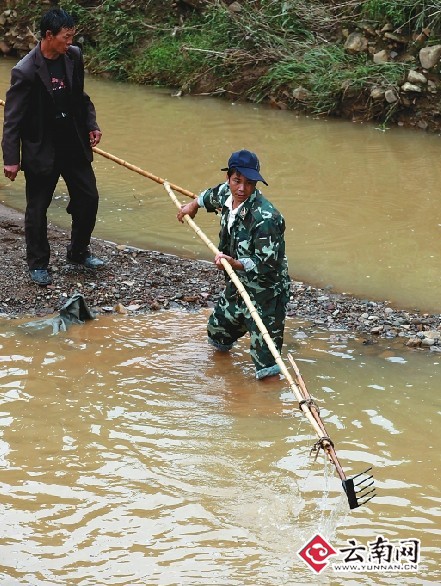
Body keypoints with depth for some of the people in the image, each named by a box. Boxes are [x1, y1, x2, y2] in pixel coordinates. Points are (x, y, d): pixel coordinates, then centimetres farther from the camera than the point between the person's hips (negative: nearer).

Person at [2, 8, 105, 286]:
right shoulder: (26, 71, -20)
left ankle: (79, 251, 31)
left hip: (75, 145, 6)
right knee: (37, 208, 6)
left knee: (88, 198, 11)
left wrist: (91, 124, 4)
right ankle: (38, 265, 21)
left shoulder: (74, 57, -3)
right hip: (41, 150, -6)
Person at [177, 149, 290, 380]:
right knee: (217, 331, 33)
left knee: (265, 360, -16)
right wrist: (194, 204, 38)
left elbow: (267, 265, -29)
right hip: (237, 285, 9)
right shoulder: (226, 193, -6)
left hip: (265, 293, -9)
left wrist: (235, 264, -42)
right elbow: (213, 194, 22)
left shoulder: (265, 218, -31)